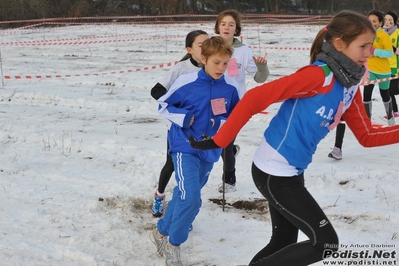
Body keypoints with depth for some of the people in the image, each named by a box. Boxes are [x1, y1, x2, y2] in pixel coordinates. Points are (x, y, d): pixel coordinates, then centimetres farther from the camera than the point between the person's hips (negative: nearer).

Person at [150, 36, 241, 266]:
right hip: (185, 147, -4)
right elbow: (164, 105, -3)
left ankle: (162, 232, 41)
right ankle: (173, 244, 4)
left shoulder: (231, 87, -6)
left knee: (184, 195, 17)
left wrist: (223, 124, -12)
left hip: (210, 151, 5)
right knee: (190, 198, -18)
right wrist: (183, 118, -19)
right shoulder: (186, 82, -15)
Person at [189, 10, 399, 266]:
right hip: (274, 172, -9)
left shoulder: (350, 86, 6)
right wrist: (218, 141, -22)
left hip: (293, 172, 9)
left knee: (284, 243, 18)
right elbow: (255, 98, -23)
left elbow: (367, 136, 12)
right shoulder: (318, 75, -20)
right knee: (326, 242, -4)